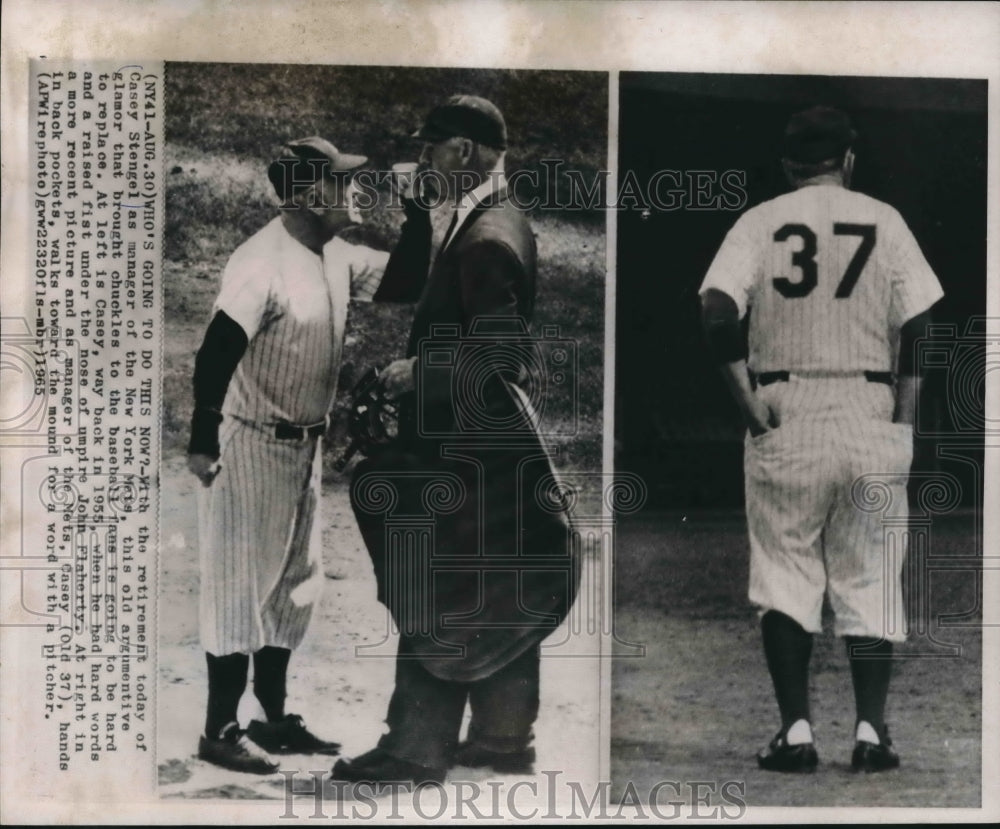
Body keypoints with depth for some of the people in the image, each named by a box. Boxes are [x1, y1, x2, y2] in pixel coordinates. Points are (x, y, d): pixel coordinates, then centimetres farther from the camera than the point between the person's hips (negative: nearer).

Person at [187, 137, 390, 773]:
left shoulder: (337, 256, 4)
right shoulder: (263, 264, -22)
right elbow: (216, 353, -25)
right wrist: (203, 443, -28)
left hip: (305, 444, 9)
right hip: (252, 444, -9)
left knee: (294, 581, 16)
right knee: (242, 584, -1)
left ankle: (274, 718, 29)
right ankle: (221, 731, 11)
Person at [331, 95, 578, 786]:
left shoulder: (486, 238, -19)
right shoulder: (502, 223, 12)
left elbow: (493, 353, -24)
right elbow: (409, 293, 16)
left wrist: (418, 372, -13)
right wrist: (417, 214, 7)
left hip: (465, 448, -10)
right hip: (500, 445, 10)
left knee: (434, 597, -1)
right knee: (502, 592, 15)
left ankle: (418, 750, 8)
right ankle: (504, 736, 25)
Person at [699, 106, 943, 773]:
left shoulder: (760, 222, 2)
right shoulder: (884, 221, 5)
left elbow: (718, 312, -12)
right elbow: (917, 325, -1)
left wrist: (748, 401, -8)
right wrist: (903, 424, 3)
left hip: (784, 416, 0)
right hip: (869, 413, 1)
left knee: (785, 574, 7)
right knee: (870, 578, 8)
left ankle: (797, 731, 4)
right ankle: (871, 731, 6)